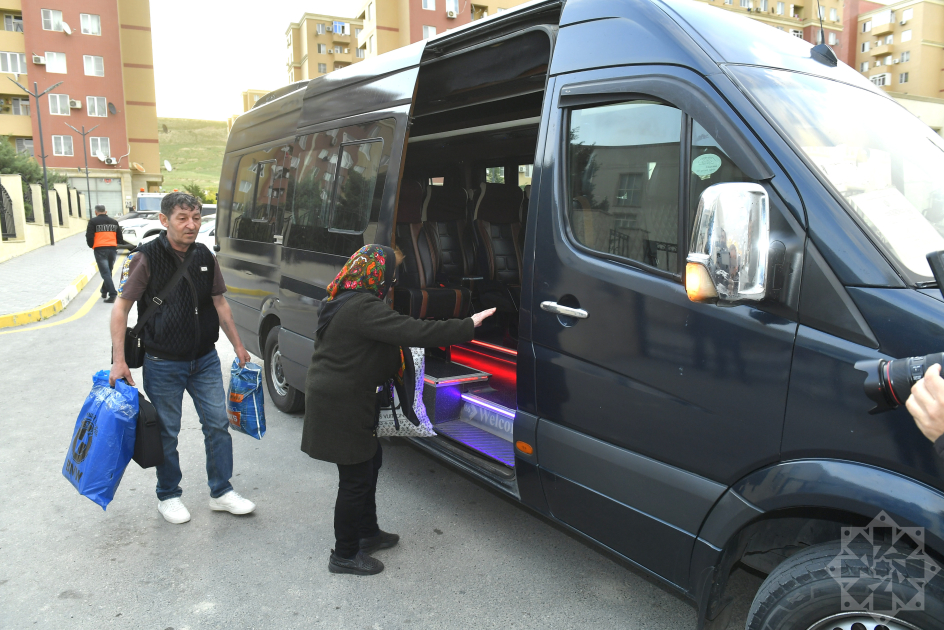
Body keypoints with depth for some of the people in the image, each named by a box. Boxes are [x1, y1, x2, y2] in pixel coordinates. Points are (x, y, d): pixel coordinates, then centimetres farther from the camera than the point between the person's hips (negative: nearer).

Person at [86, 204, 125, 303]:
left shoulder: (93, 221, 1)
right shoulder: (114, 222, 14)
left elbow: (89, 237, -6)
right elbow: (120, 238, 12)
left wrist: (92, 246, 12)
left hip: (100, 249, -4)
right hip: (113, 249, 5)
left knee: (105, 272, -6)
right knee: (108, 271, 18)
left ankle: (112, 294, -15)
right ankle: (104, 291, 28)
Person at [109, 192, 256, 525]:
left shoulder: (204, 256, 3)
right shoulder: (148, 257, -12)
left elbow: (219, 303, 12)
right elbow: (121, 307, -10)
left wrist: (238, 345, 14)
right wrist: (119, 360, -16)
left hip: (205, 360, 5)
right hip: (163, 365, -4)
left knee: (218, 424, 9)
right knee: (167, 433, 9)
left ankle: (221, 491, 24)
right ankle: (168, 496, 28)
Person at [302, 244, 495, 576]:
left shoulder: (342, 301, 11)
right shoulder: (362, 308, -24)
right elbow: (414, 332, -29)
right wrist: (468, 325, -24)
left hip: (336, 397, 11)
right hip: (341, 405, -11)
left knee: (370, 461, 21)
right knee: (356, 478, 2)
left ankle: (367, 532, 38)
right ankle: (345, 555, 18)